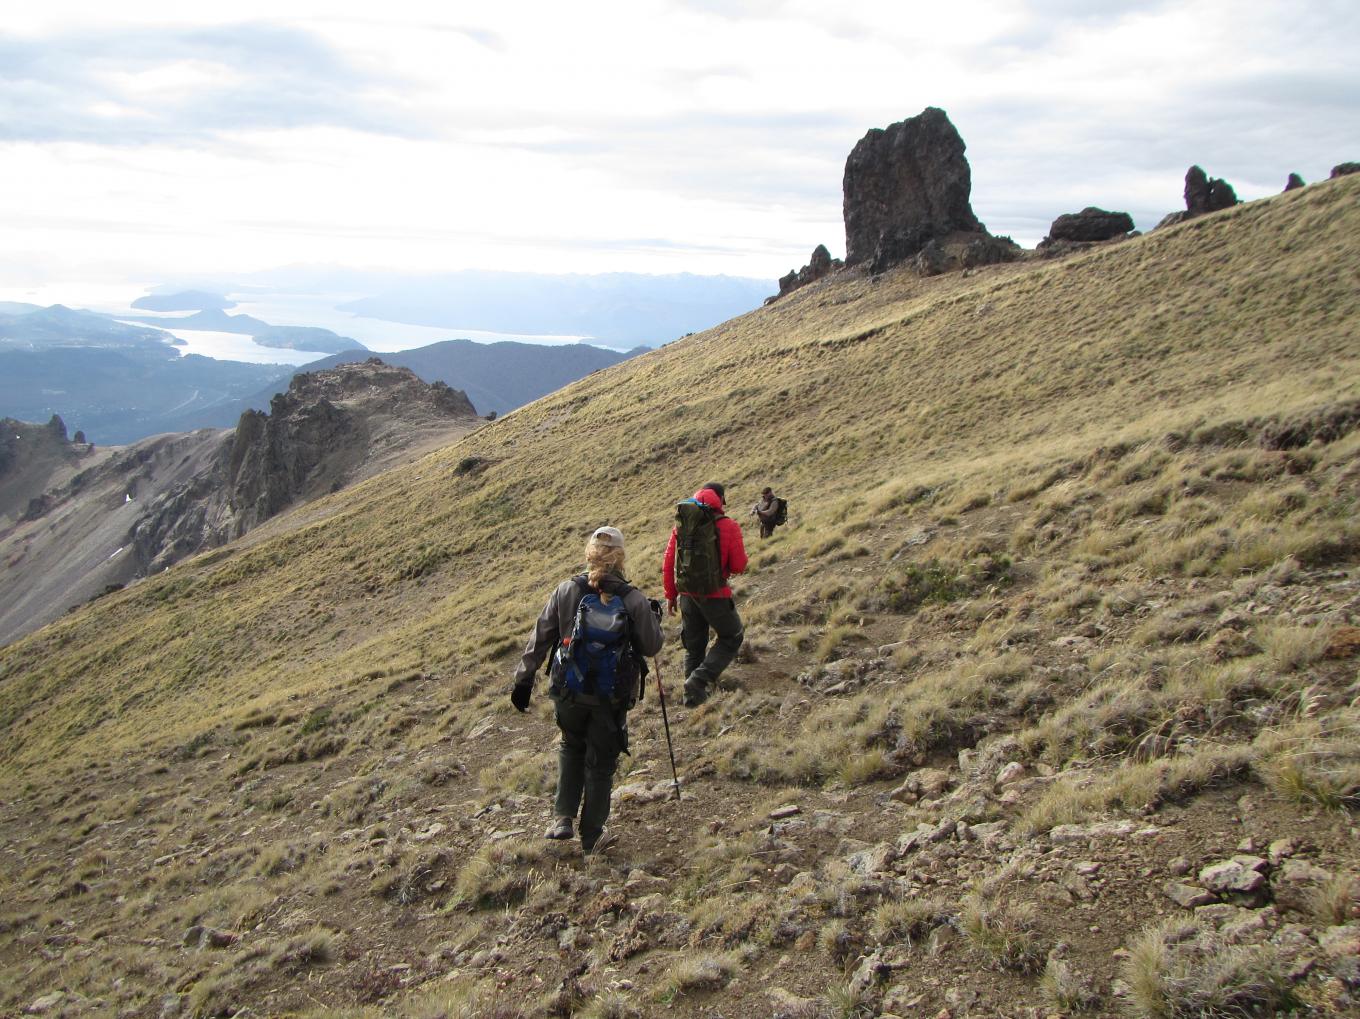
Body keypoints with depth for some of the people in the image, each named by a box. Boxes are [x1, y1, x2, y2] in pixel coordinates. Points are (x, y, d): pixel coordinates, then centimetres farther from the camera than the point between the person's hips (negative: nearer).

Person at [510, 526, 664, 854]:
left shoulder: (566, 591, -10)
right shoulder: (633, 599, -14)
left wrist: (523, 680, 6)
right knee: (601, 763, 16)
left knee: (571, 747, 28)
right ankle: (591, 835, 26)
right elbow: (651, 647, -4)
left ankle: (564, 818, 20)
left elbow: (540, 638, -4)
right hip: (612, 697, -1)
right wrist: (654, 618, 15)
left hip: (568, 691, 1)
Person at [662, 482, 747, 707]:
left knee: (694, 646, 19)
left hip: (687, 594, 5)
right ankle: (699, 679, -2)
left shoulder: (681, 524, 3)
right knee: (731, 637, 15)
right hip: (714, 594, -4)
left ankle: (693, 695, 24)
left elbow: (668, 564, 4)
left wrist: (670, 595, 13)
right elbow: (739, 566, -7)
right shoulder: (728, 526, -8)